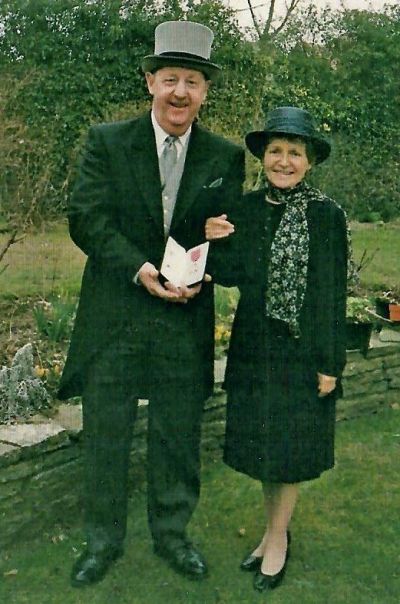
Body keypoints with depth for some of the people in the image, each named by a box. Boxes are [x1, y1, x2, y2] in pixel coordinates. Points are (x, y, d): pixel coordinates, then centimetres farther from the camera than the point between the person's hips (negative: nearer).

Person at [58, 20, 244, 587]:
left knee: (178, 437, 13)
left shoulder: (226, 157, 5)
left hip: (186, 320, 1)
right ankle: (103, 539, 30)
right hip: (114, 316, -1)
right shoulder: (106, 141, 0)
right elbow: (86, 218, -7)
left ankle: (172, 533, 35)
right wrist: (140, 270, -20)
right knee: (105, 433, 10)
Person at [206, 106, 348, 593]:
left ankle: (278, 538, 28)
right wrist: (216, 243, -15)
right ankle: (274, 530, 35)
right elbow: (235, 277, 5)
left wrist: (330, 364, -9)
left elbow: (334, 294, -8)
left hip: (302, 347, -4)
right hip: (253, 346, 4)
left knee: (290, 445, 9)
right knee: (260, 441, 15)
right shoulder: (247, 208, 2)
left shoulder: (327, 215, -9)